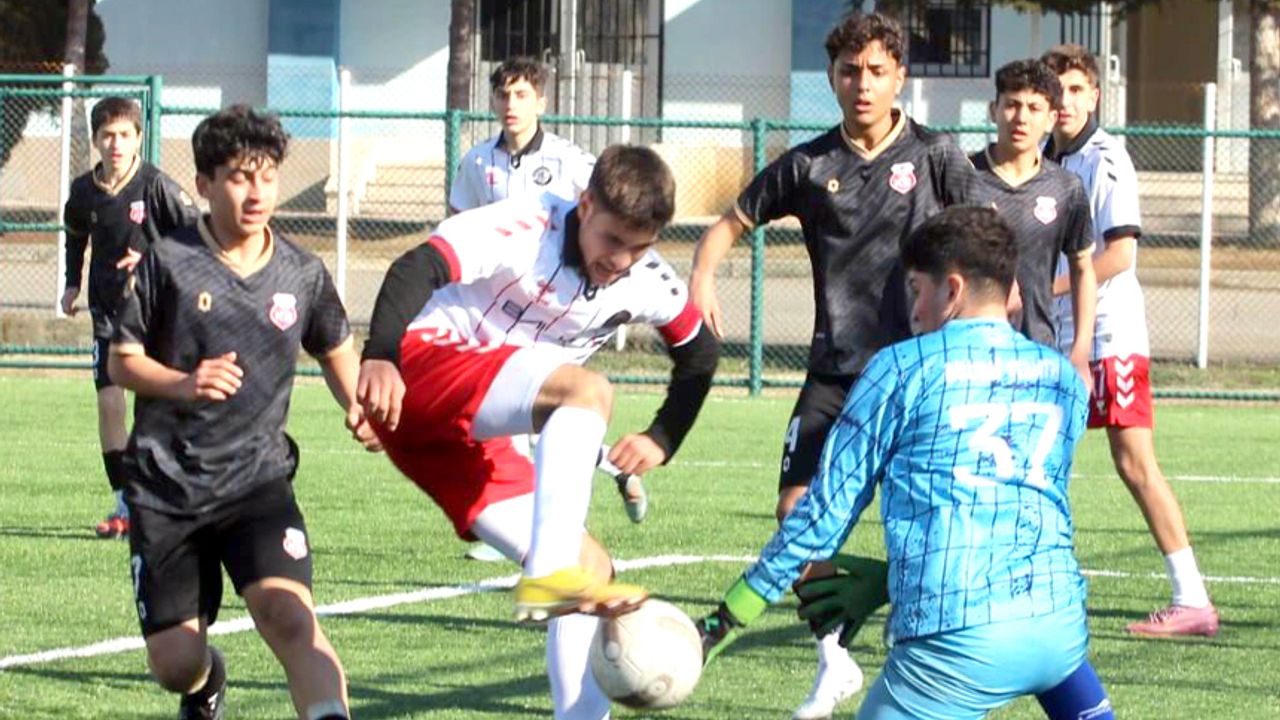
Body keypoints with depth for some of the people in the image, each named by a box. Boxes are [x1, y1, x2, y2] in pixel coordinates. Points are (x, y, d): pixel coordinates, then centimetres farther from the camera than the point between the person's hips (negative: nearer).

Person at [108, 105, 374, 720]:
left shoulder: (302, 274, 3)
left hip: (258, 478, 1)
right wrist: (182, 384, -19)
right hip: (166, 485, 0)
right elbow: (122, 361, 1)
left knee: (287, 613, -26)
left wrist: (358, 408, 2)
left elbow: (335, 347, 22)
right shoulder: (169, 263, -5)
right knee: (174, 662, 3)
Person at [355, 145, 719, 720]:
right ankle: (550, 576, -40)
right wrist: (380, 359, -45)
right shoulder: (527, 230, -16)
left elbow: (700, 353, 26)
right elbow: (417, 268, -29)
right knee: (587, 390, -31)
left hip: (474, 437, 8)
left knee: (592, 570, 1)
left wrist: (663, 440, 15)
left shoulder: (649, 285, 6)